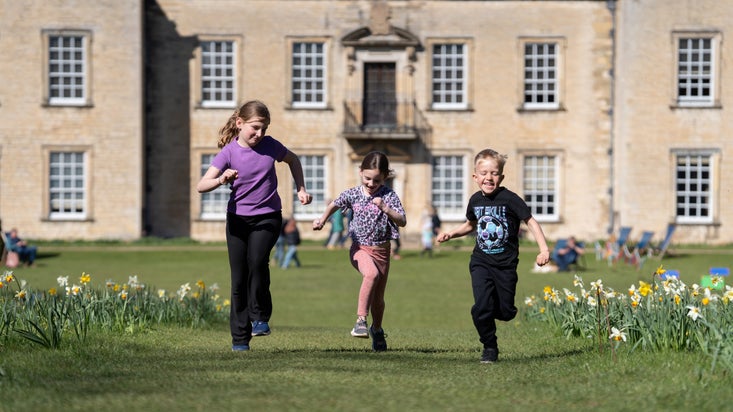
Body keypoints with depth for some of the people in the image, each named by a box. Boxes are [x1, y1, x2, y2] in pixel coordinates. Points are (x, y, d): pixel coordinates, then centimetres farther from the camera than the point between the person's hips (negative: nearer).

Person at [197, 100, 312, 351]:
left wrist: (301, 189, 12)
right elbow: (201, 186, -17)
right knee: (239, 279, 0)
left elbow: (293, 160, 19)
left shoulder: (270, 146, -4)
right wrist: (222, 180, -36)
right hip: (238, 218, 0)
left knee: (257, 261, -26)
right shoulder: (229, 152, -9)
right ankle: (240, 338, 9)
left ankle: (260, 317, -8)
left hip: (267, 217, 0)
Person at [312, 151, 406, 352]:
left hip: (381, 251, 1)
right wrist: (322, 220, 11)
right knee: (372, 274, -34)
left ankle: (377, 329, 39)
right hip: (360, 248, -1)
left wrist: (385, 208, -26)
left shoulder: (389, 196, -6)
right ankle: (361, 321, -35)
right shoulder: (353, 194, -1)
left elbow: (402, 222, -14)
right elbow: (334, 204, 20)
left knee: (378, 297, 10)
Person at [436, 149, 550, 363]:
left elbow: (531, 222, -11)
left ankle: (496, 304, 41)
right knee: (482, 307, -14)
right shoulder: (475, 200, 3)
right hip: (481, 262, 2)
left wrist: (544, 249, -21)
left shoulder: (509, 199, -12)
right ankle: (489, 348, 5)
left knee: (506, 312, 4)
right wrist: (451, 234, 7)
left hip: (506, 264, -2)